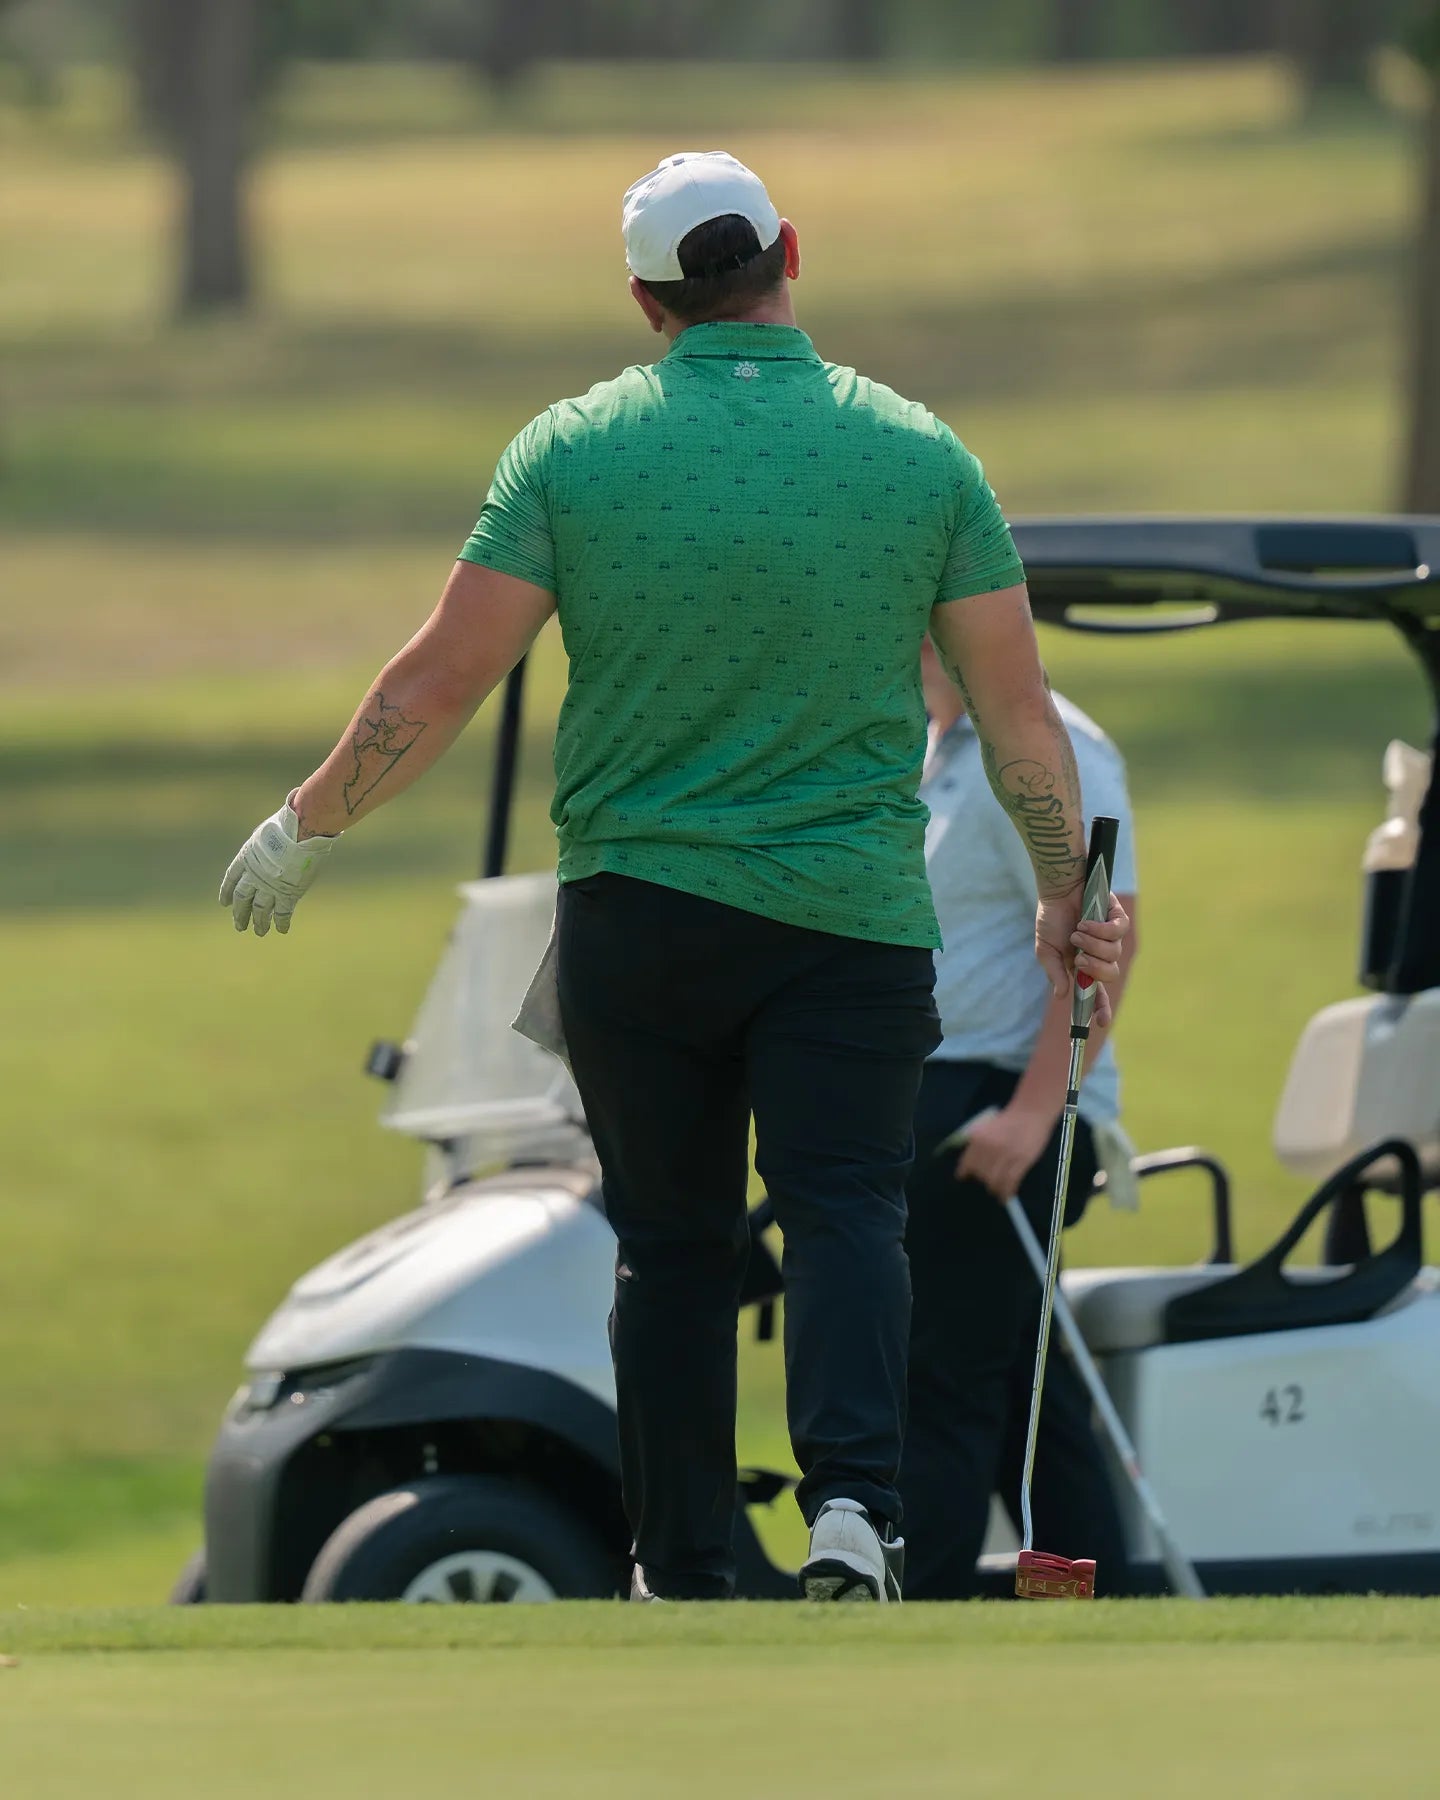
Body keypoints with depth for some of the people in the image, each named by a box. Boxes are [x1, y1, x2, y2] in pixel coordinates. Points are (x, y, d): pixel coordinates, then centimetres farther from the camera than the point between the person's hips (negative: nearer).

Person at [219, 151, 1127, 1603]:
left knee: (670, 1237, 10)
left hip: (636, 907, 1)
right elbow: (1017, 709, 3)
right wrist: (1066, 900, 15)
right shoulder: (920, 452, 0)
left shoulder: (573, 449, -2)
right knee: (845, 1208, -1)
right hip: (853, 911, -1)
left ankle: (681, 1573, 10)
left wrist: (305, 828, 12)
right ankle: (851, 1500, -25)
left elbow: (438, 683, -3)